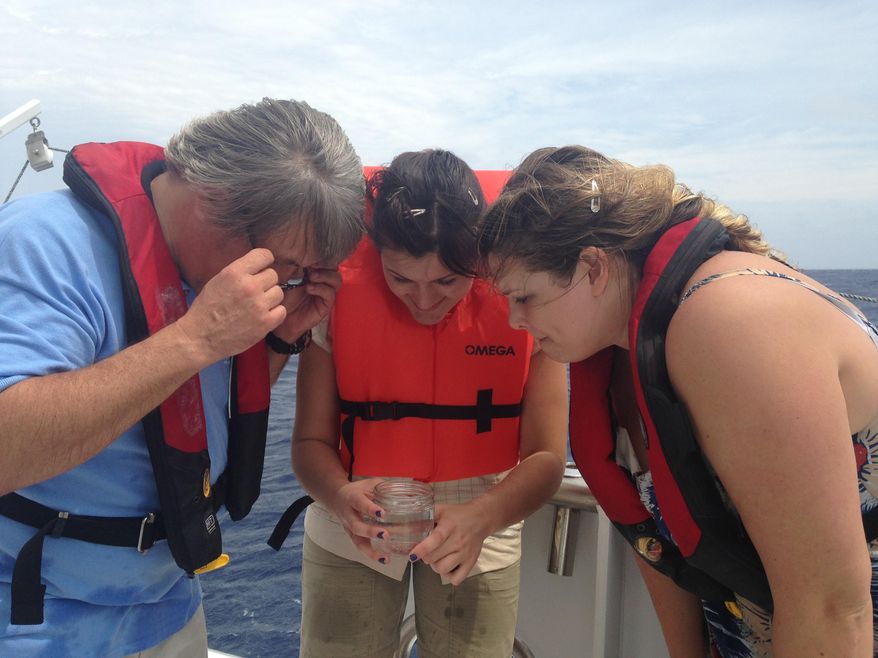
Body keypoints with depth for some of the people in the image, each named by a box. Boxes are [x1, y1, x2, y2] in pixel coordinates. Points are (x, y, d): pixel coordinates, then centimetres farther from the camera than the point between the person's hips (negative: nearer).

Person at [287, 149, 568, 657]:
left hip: (480, 536, 0)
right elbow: (311, 441, -9)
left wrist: (482, 516, -31)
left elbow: (546, 457, -14)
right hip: (353, 535, 1)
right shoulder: (340, 292, -13)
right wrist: (342, 495, -29)